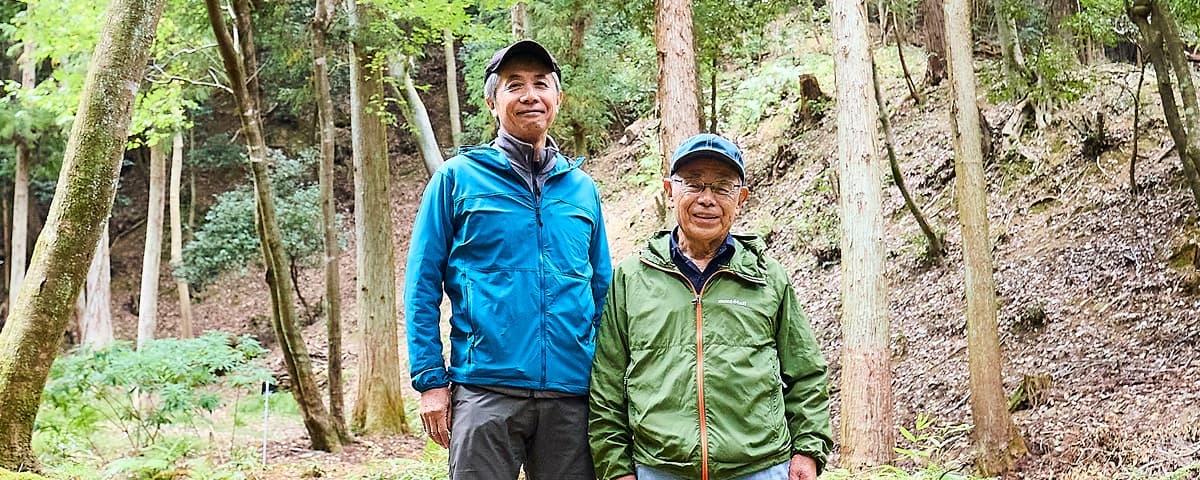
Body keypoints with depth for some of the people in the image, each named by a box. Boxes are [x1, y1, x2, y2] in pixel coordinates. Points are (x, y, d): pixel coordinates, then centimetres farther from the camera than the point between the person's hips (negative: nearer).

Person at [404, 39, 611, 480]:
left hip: (571, 394, 3)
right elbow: (423, 286, 1)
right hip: (485, 390, -3)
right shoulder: (457, 179, 3)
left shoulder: (582, 189, 13)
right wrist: (431, 380, -6)